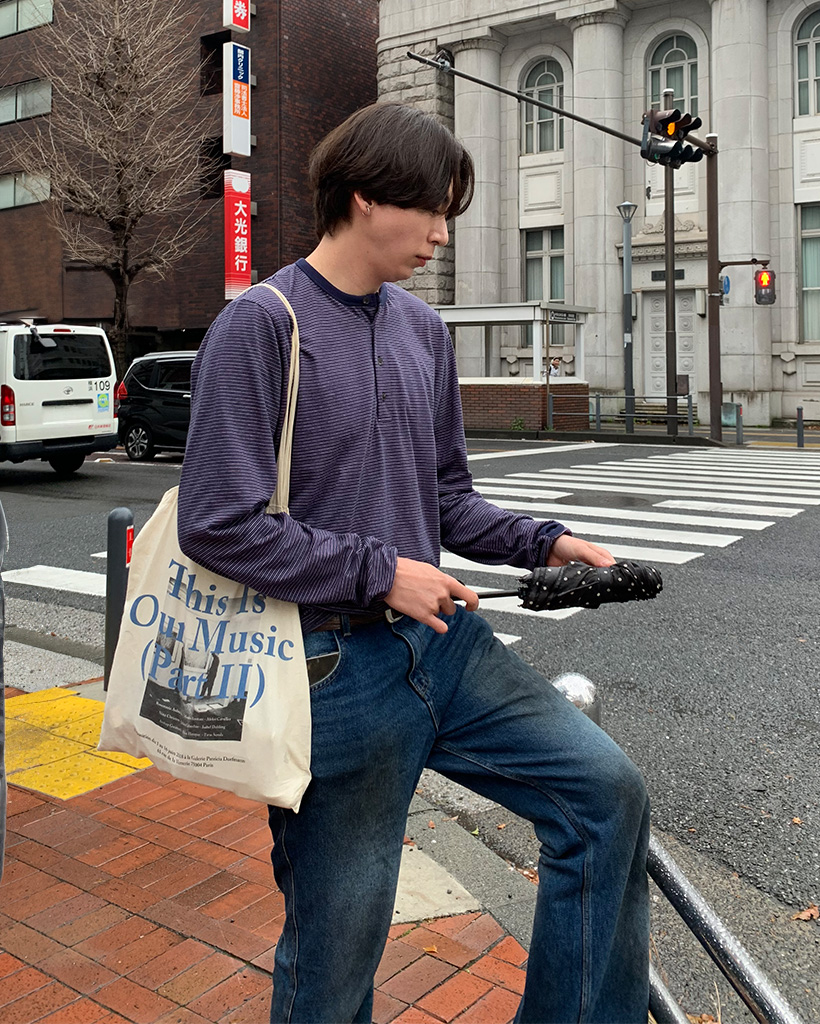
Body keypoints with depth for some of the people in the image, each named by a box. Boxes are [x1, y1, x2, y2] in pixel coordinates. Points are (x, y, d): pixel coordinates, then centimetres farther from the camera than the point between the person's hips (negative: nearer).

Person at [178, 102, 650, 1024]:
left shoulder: (423, 331, 10)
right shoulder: (261, 325, -11)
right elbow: (218, 525, -17)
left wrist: (542, 544, 0)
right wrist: (381, 572, -15)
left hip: (444, 641, 7)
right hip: (340, 671, -6)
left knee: (606, 791, 1)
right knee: (337, 946, 7)